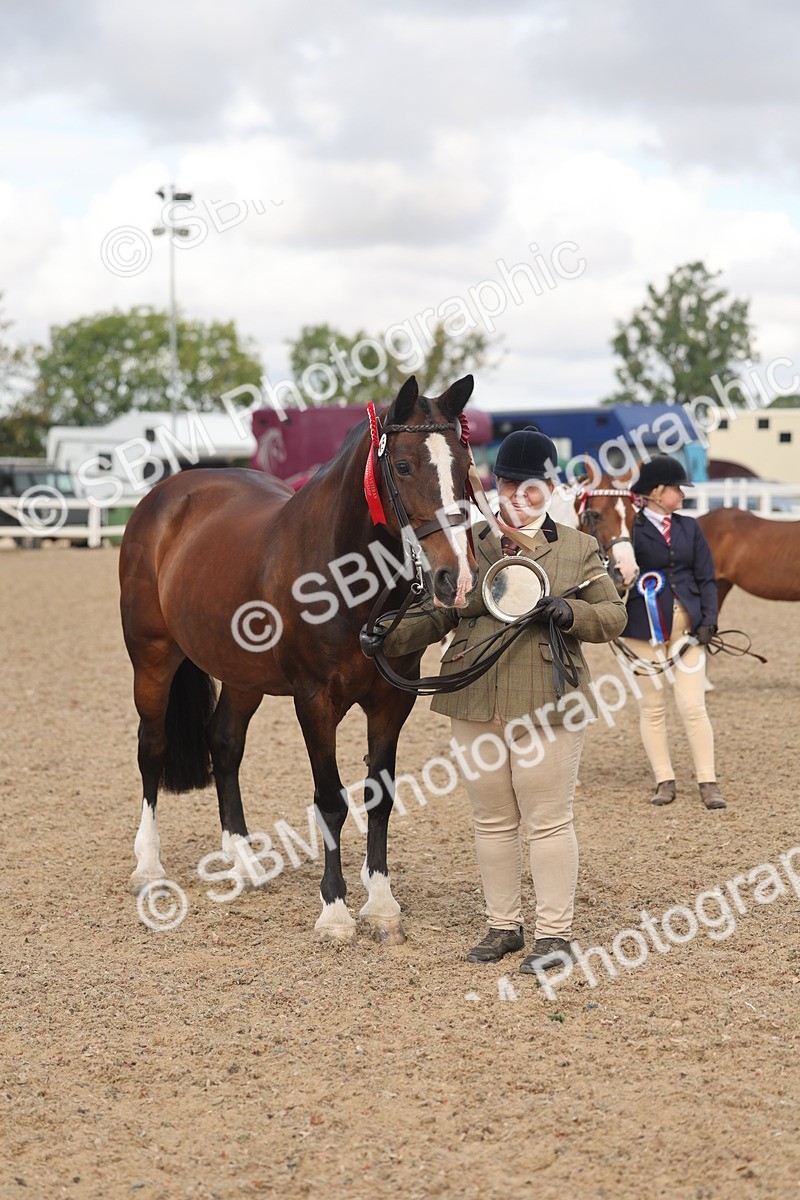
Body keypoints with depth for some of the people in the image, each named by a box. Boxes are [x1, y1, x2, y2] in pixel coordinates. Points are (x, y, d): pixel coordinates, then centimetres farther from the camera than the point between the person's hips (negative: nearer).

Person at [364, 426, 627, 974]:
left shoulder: (578, 548, 5)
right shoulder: (468, 544, 10)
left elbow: (614, 615, 4)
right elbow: (437, 611, 11)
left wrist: (569, 614, -15)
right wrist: (389, 636, -4)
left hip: (547, 704, -3)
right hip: (475, 704, 3)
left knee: (548, 821, 1)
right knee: (492, 821, 11)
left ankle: (554, 932, 9)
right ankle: (504, 924, 22)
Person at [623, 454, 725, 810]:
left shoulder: (689, 527, 9)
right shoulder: (631, 528, -2)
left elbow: (706, 578, 8)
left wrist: (708, 620, -3)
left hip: (686, 622, 2)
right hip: (645, 627, -2)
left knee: (693, 706, -2)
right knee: (652, 707, 6)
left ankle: (708, 783, 4)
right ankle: (664, 782, 14)